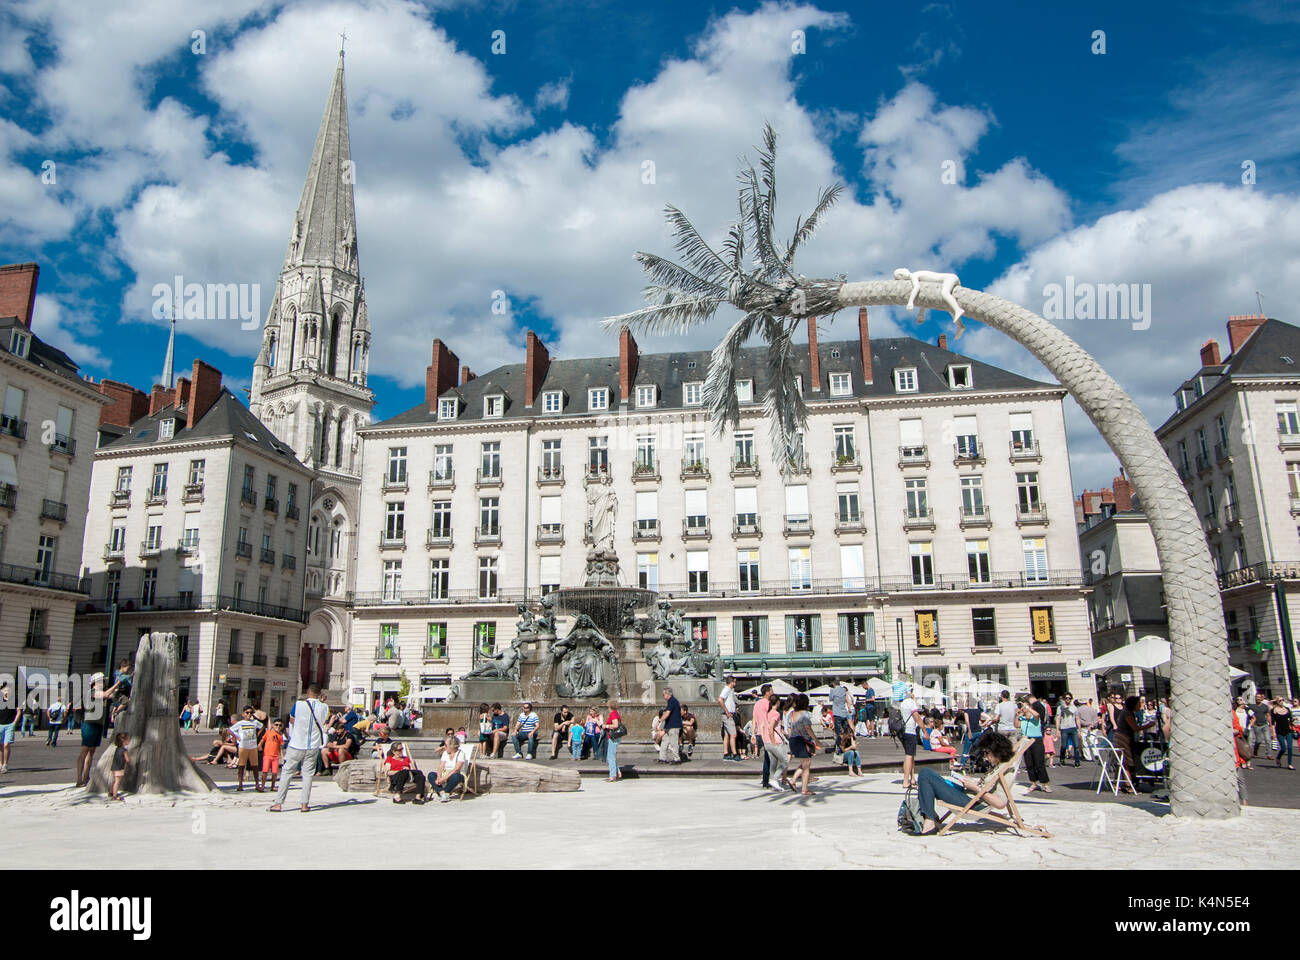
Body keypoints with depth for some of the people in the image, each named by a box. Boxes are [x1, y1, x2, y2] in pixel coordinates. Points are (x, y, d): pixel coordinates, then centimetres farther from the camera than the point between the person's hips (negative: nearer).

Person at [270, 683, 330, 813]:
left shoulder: (298, 705, -12)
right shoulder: (324, 708, -5)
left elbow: (291, 721, 3)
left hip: (296, 745, -2)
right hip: (313, 746, 2)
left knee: (287, 773, 8)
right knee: (308, 774, 8)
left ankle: (278, 803, 10)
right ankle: (305, 804, 7)